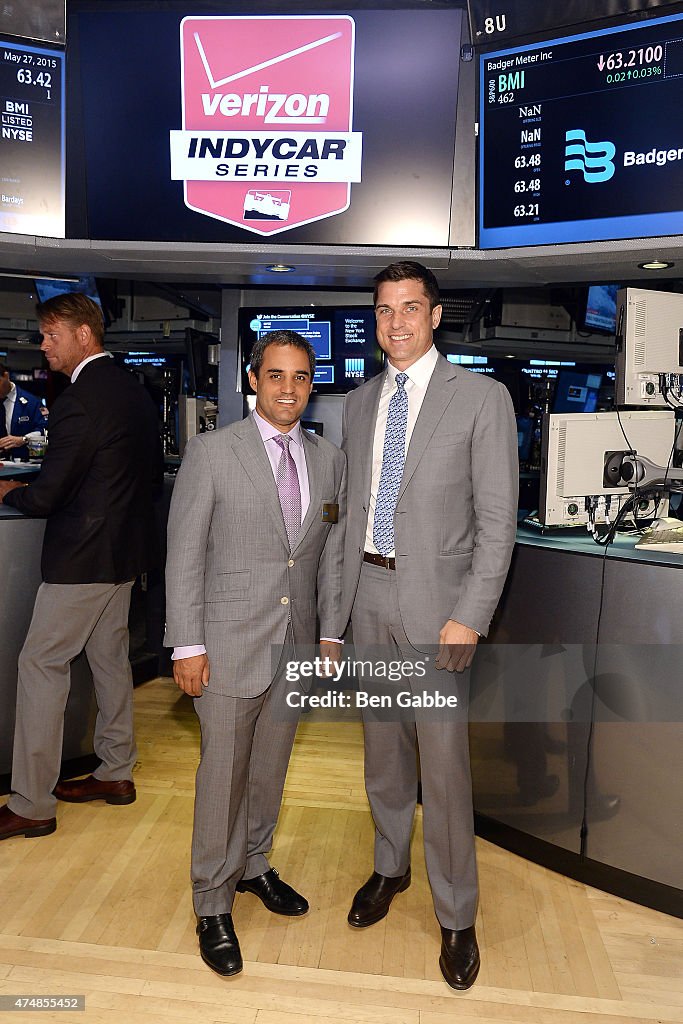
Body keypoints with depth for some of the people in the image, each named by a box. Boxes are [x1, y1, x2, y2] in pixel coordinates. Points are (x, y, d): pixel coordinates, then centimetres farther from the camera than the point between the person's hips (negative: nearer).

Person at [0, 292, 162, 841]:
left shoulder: (79, 401, -20)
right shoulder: (134, 389, 8)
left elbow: (46, 496, -19)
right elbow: (153, 472, 16)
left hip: (84, 554, -9)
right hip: (126, 548, 9)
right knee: (110, 656, 18)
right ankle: (116, 772, 32)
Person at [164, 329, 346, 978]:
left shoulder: (329, 460, 6)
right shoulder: (211, 452, -8)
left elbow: (332, 556, 9)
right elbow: (184, 554, -8)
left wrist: (331, 635, 7)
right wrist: (187, 645, -10)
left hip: (297, 646, 4)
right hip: (229, 644, -4)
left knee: (270, 768, 18)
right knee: (223, 773, 7)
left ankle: (253, 866, 42)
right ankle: (212, 905, 27)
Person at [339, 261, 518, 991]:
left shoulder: (481, 398, -6)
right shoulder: (359, 404, 9)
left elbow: (497, 519, -9)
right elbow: (353, 508, 13)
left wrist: (469, 619, -14)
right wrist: (342, 599, 9)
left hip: (434, 600, -4)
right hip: (369, 593, 5)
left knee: (443, 761, 2)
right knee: (383, 747, 18)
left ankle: (456, 917, 23)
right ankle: (390, 867, 40)